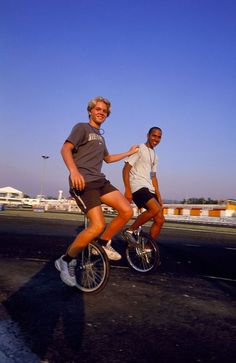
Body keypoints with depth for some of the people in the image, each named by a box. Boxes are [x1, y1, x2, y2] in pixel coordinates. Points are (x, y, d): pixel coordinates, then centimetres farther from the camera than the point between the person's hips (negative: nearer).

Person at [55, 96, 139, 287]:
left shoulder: (100, 136, 27)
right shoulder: (82, 127, 2)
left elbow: (108, 158, 41)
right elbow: (66, 149, -14)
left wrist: (129, 153, 42)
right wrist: (73, 171, -32)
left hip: (100, 181, 8)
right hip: (84, 182, -8)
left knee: (127, 211, -9)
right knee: (98, 226, -21)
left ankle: (104, 243, 11)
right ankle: (66, 261, -2)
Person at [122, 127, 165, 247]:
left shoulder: (154, 155, 21)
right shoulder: (139, 149, -4)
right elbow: (126, 169, -11)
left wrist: (159, 196, 15)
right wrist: (127, 190, -20)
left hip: (149, 189, 9)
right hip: (138, 186, -8)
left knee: (160, 220, 1)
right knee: (156, 209, -29)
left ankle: (147, 248, 12)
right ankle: (129, 231, -13)